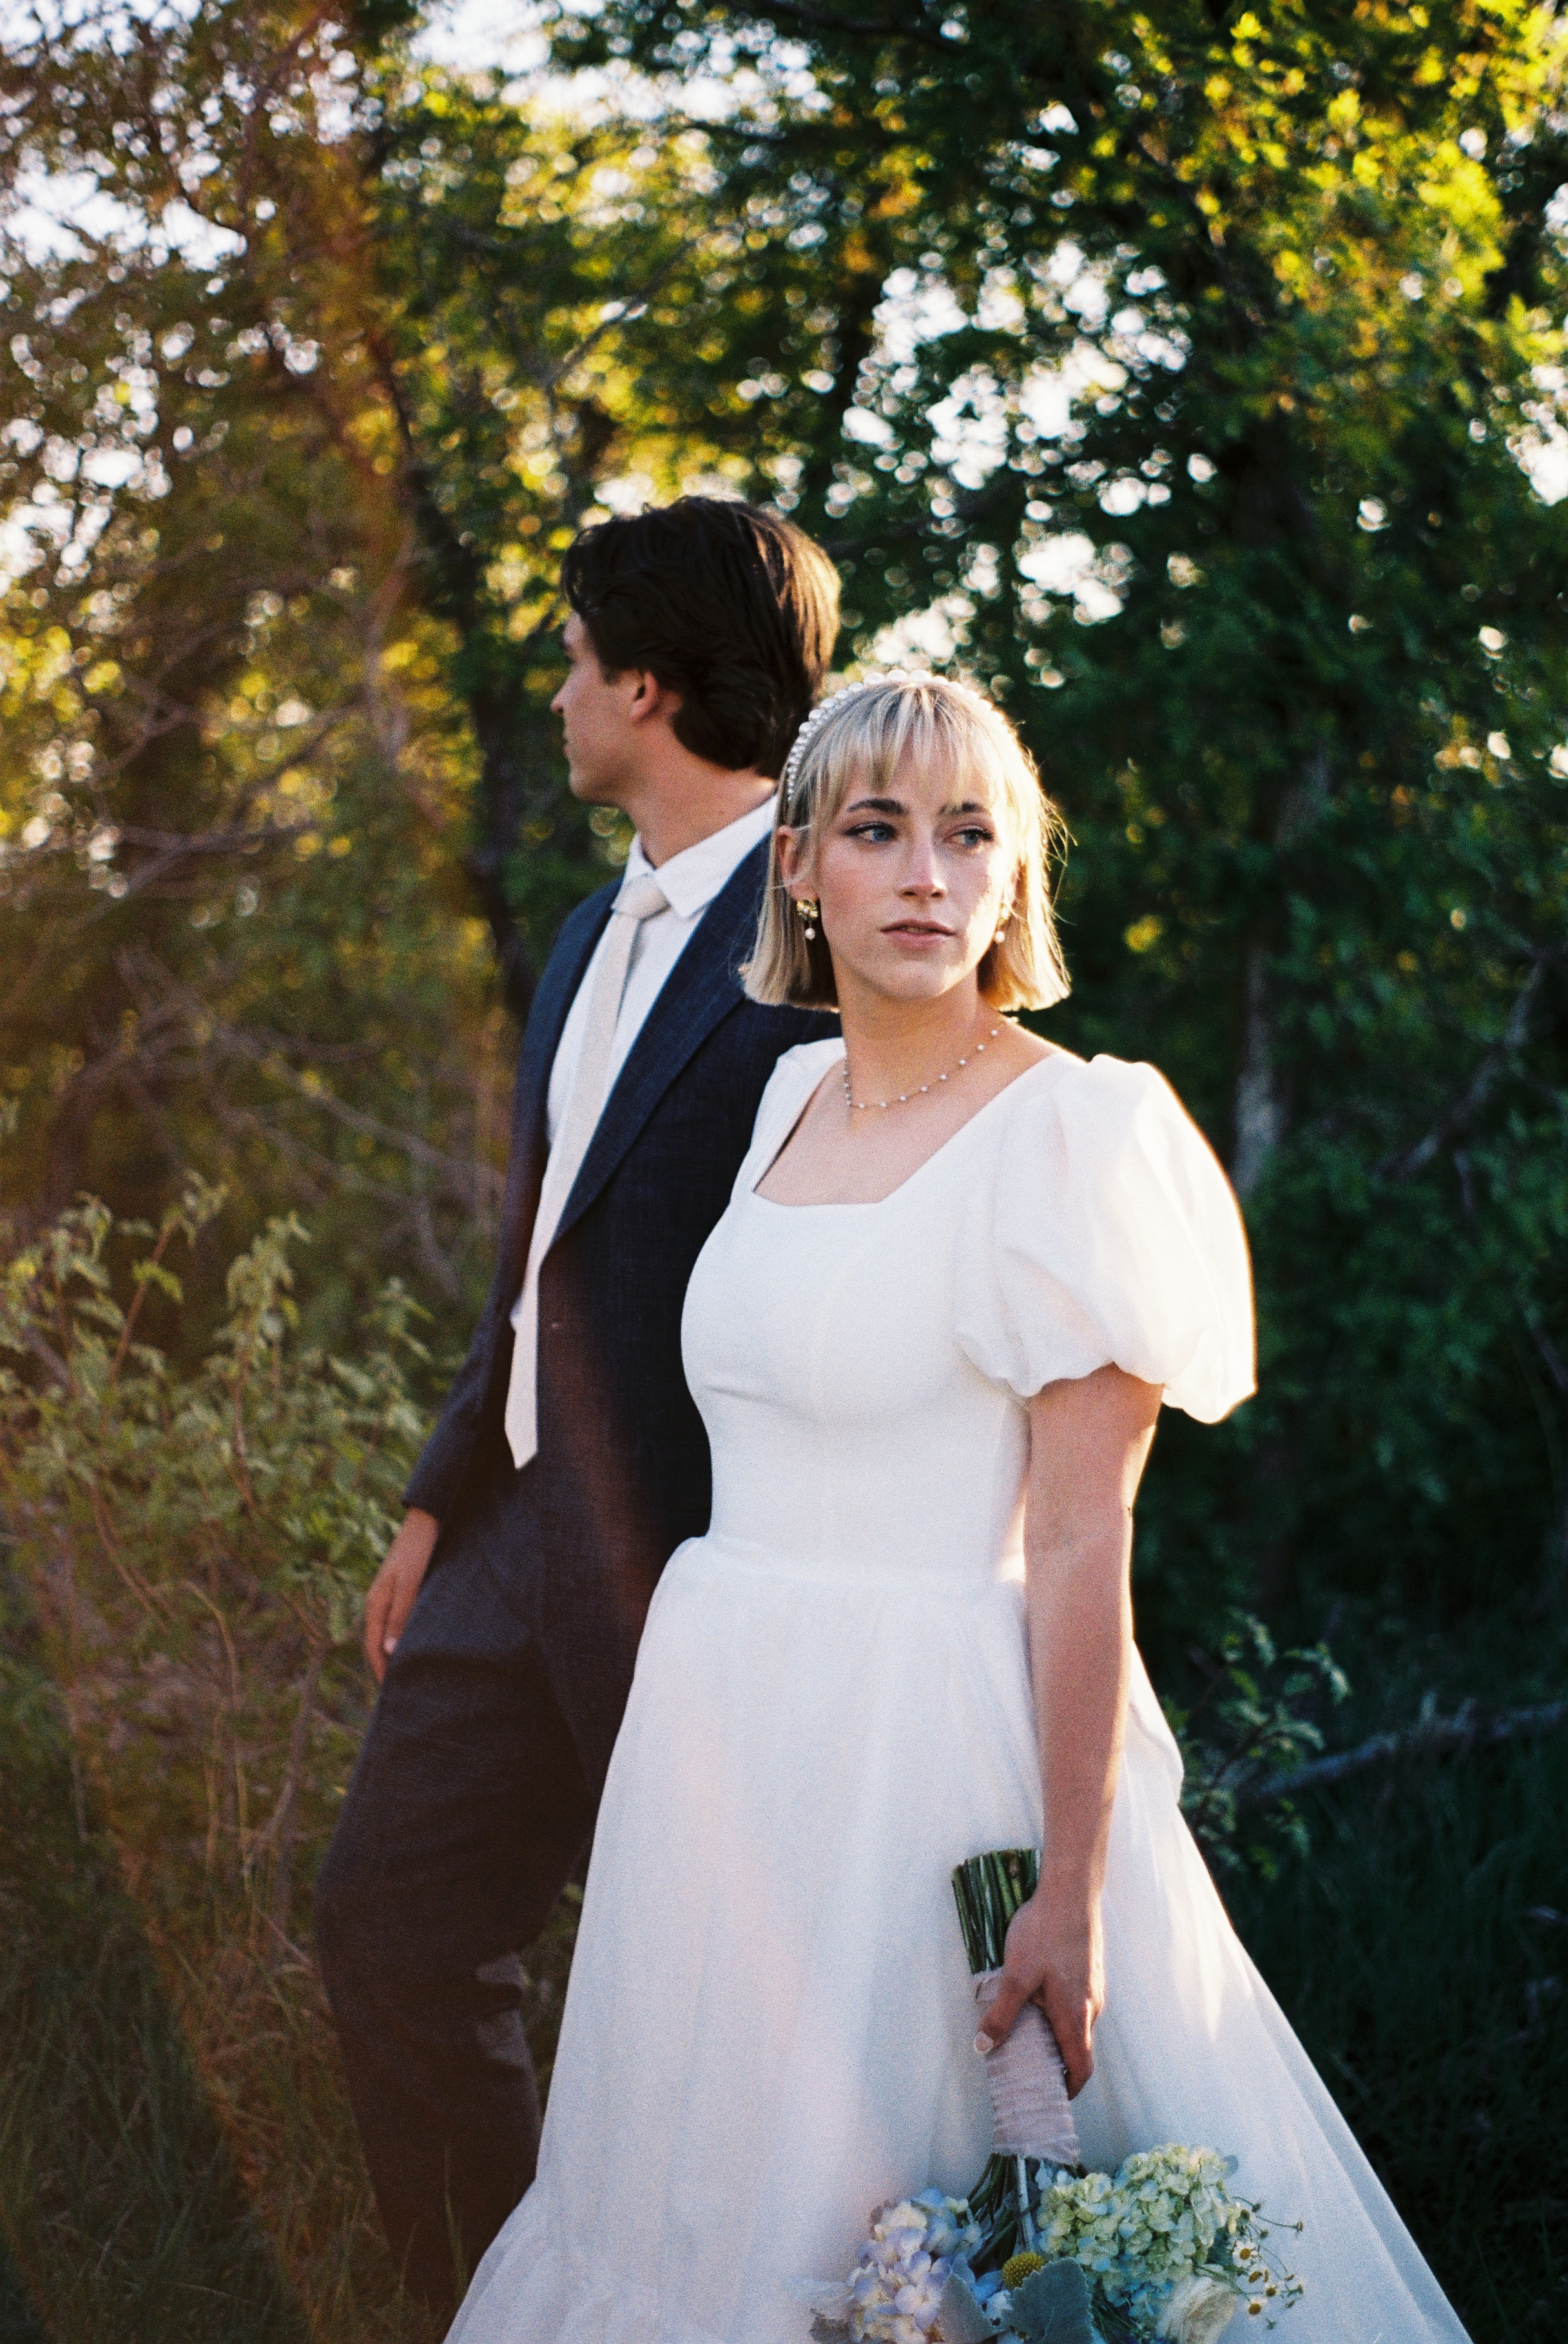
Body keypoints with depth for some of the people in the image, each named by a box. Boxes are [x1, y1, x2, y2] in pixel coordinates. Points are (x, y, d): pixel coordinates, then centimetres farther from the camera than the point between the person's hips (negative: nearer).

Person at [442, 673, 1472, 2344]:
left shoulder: (1072, 1129, -12)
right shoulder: (792, 1095, 9)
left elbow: (1080, 1545, -15)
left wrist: (1074, 1896, -18)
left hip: (934, 1749, -7)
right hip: (730, 1734, 7)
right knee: (716, 2197, 16)